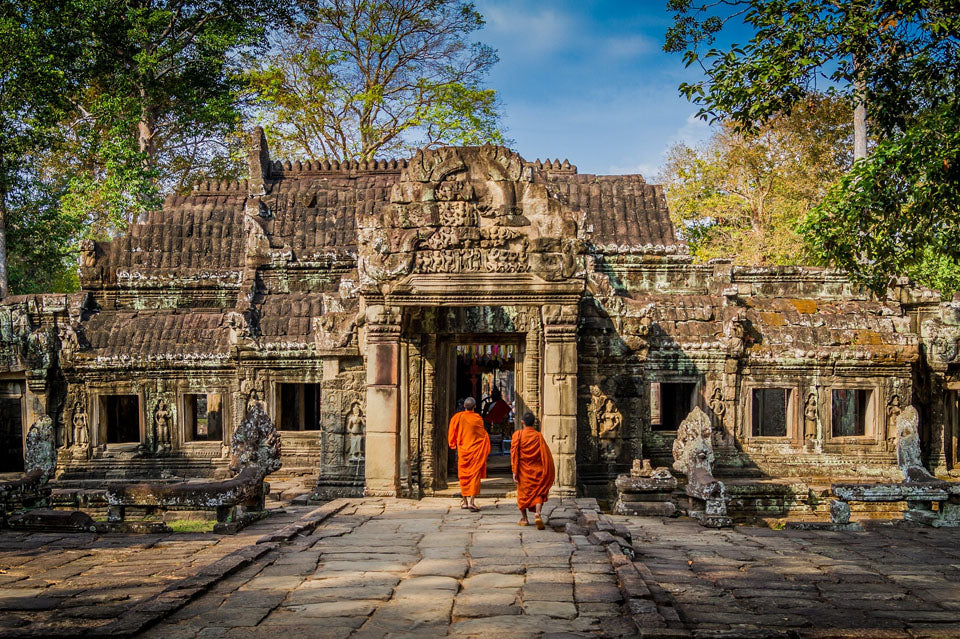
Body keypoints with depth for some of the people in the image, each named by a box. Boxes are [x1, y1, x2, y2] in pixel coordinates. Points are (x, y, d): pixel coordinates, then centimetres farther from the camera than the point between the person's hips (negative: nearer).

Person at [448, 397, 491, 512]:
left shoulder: (457, 417, -3)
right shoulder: (477, 418, -8)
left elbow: (452, 434, 4)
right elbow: (483, 435, -1)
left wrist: (454, 445, 20)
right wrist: (485, 452, 12)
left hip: (462, 451, 2)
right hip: (475, 452, -2)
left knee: (464, 476, 13)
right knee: (474, 475, -2)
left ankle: (464, 501, 18)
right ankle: (471, 501, -13)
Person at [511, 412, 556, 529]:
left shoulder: (518, 434, -6)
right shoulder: (538, 436, -4)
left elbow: (514, 453, -10)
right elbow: (545, 454, -4)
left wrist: (514, 472, -9)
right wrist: (548, 473, 5)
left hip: (523, 470, 0)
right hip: (537, 470, 0)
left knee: (523, 493, 16)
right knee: (538, 493, 6)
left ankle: (524, 518, 22)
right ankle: (538, 514, -17)